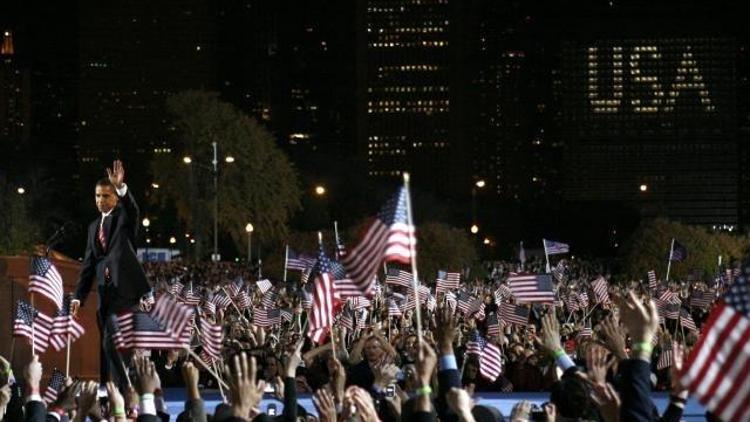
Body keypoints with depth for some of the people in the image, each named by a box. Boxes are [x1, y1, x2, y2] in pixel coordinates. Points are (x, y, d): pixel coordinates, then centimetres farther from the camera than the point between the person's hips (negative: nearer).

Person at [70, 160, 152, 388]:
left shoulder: (124, 217, 2)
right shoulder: (94, 227, 20)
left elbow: (132, 207, -23)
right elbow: (89, 264, 17)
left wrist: (121, 187, -44)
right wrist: (79, 296, 8)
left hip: (126, 288, -7)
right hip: (105, 292, 7)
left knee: (112, 341, -15)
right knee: (107, 344, 5)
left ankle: (124, 387, -12)